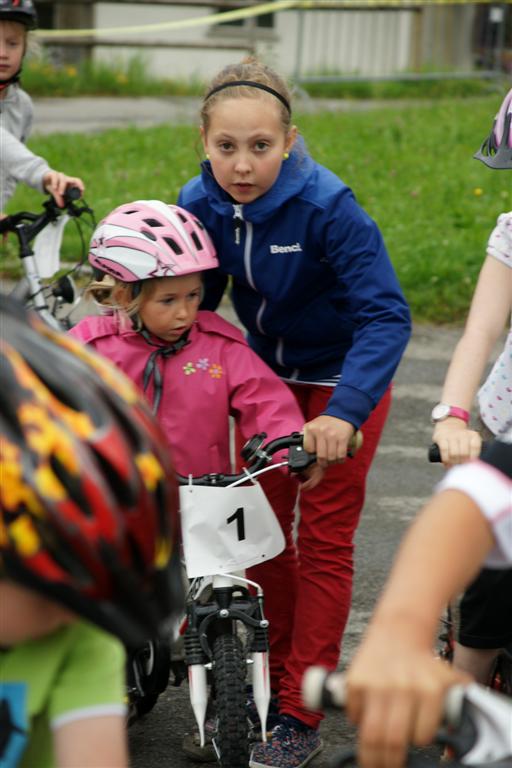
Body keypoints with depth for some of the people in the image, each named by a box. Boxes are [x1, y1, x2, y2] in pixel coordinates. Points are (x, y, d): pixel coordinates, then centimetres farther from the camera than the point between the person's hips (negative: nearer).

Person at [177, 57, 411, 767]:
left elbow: (386, 316, -34)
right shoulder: (201, 204, -16)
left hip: (341, 378, -5)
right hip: (269, 372, 5)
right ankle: (266, 680, 23)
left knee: (323, 541, -2)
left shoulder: (327, 207, -31)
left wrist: (345, 412, -45)